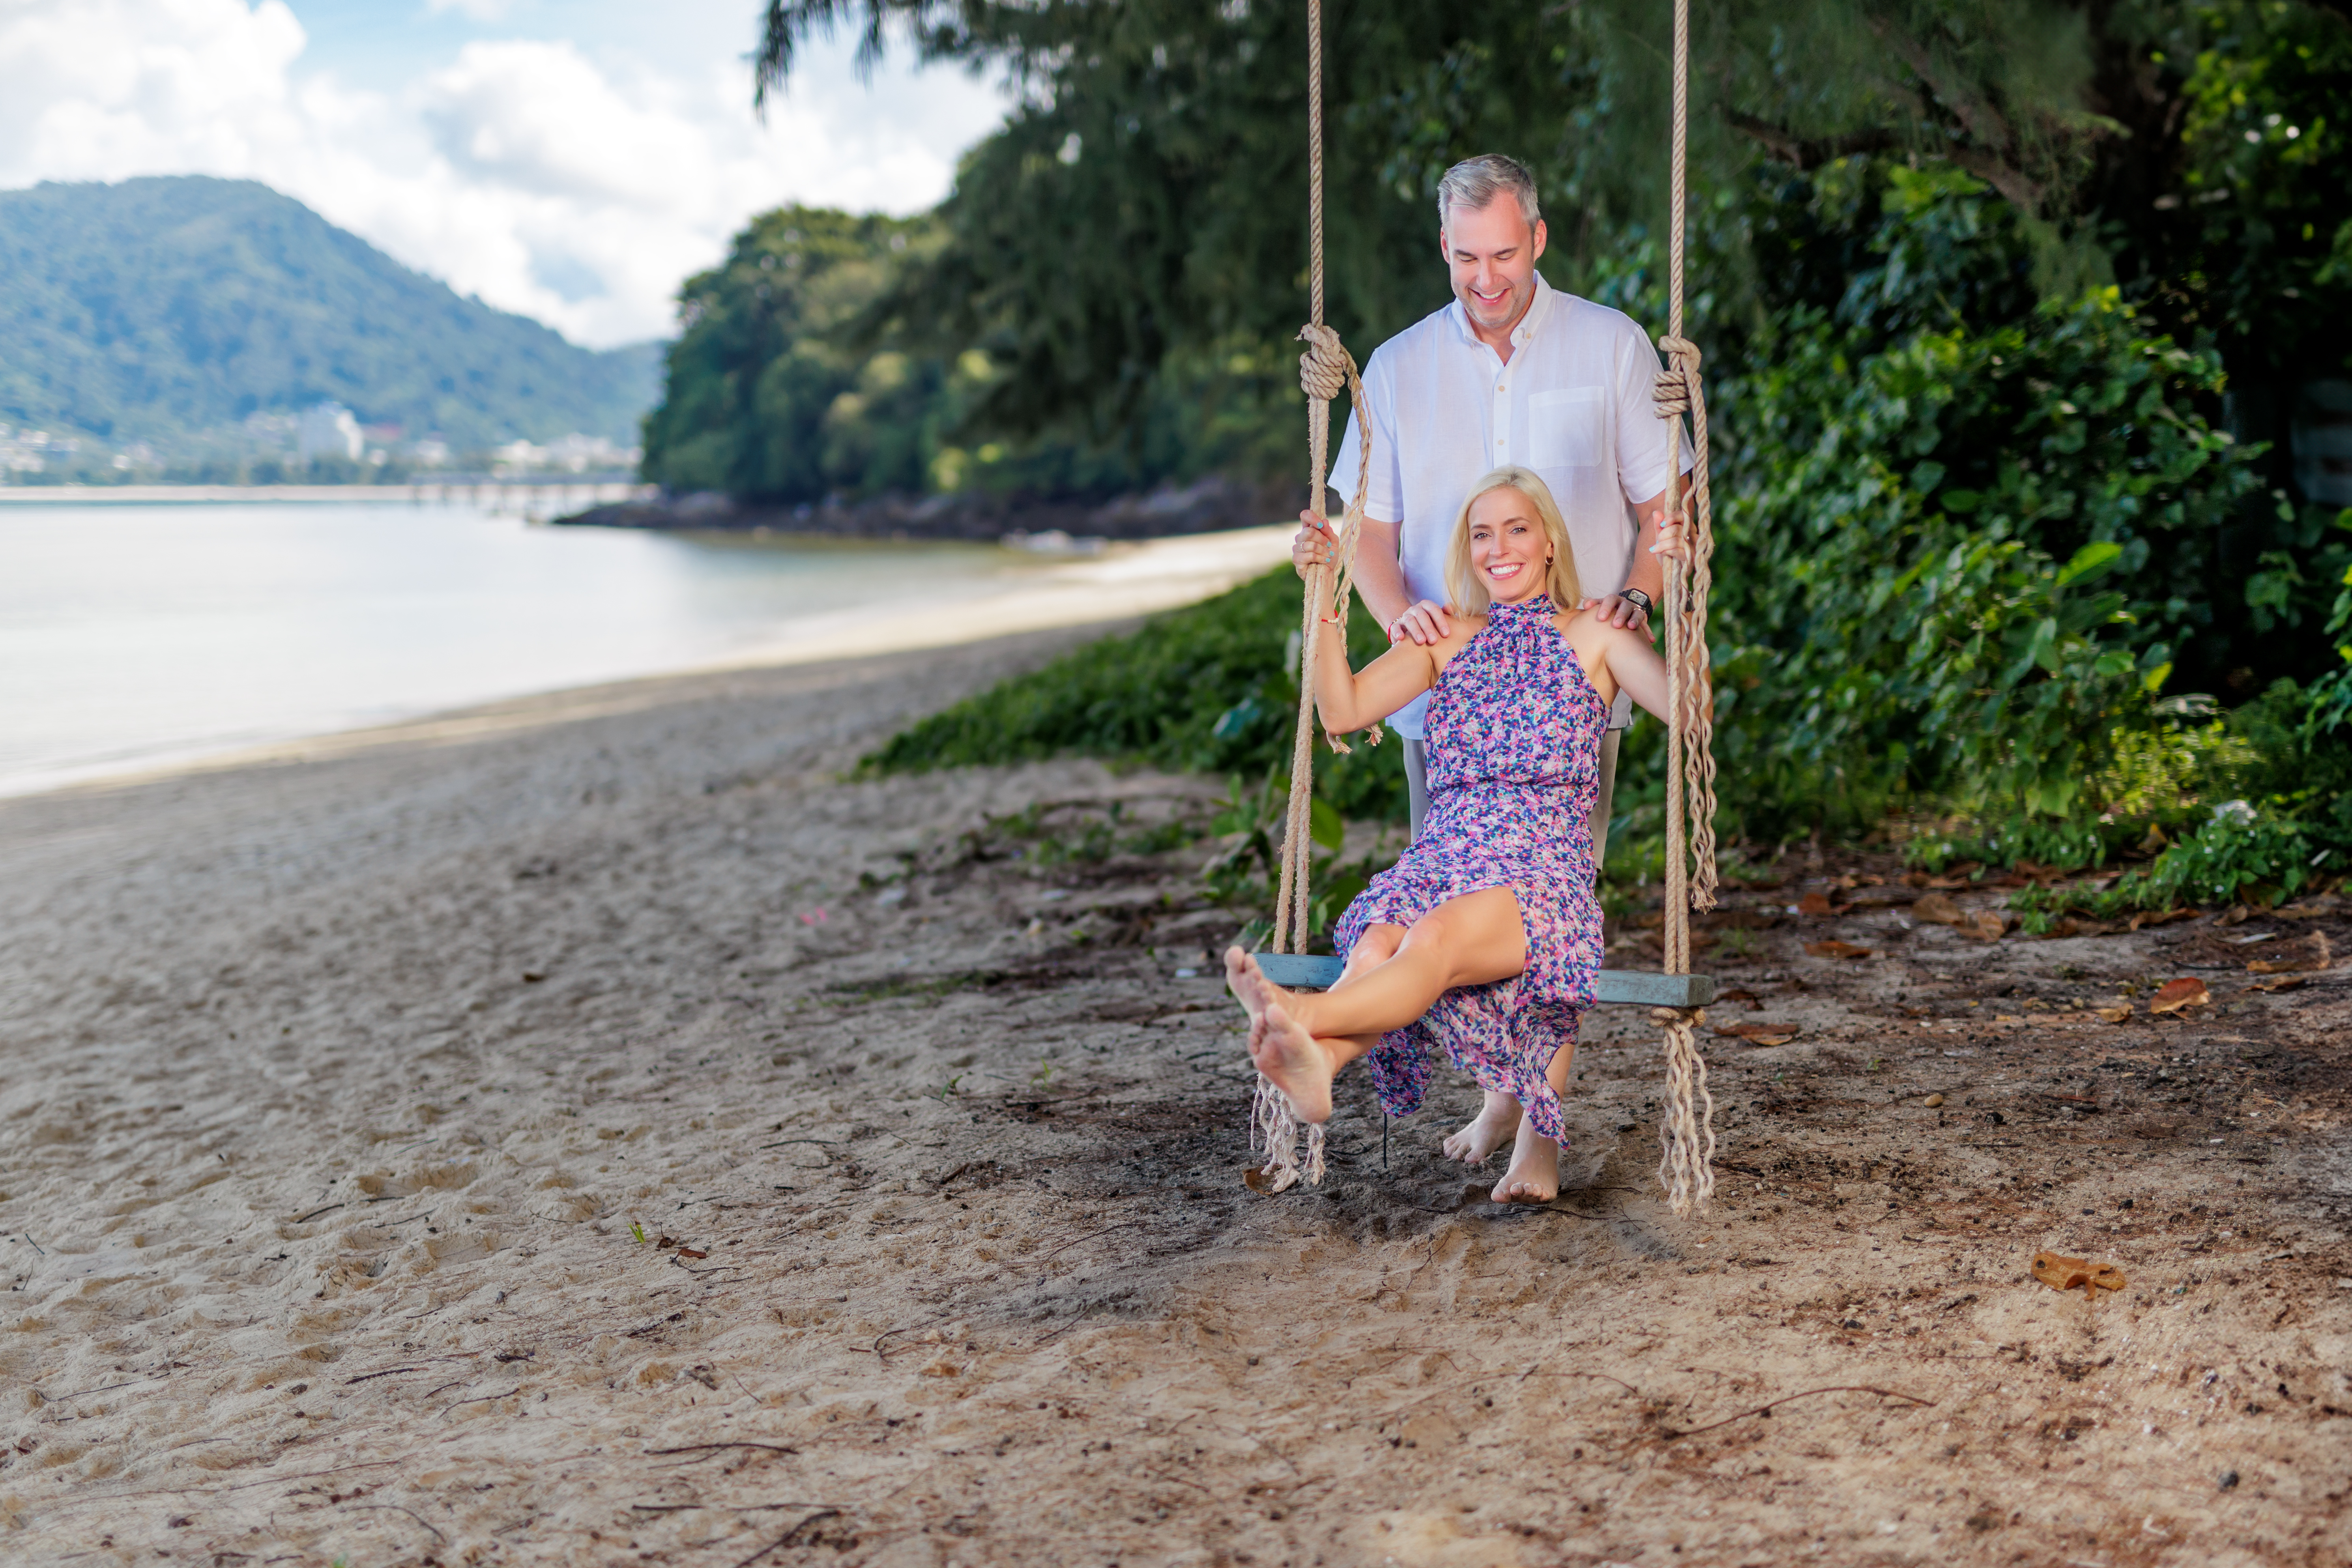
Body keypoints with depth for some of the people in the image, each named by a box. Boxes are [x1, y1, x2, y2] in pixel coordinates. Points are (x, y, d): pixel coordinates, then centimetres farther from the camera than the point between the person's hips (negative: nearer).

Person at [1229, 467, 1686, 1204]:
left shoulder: (1595, 635, 15)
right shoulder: (1446, 640, 22)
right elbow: (1343, 709, 8)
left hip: (1543, 873, -3)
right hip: (1440, 858, 3)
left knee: (1438, 937, -38)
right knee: (1376, 949, -35)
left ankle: (1301, 1014, -68)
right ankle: (1313, 1067, -67)